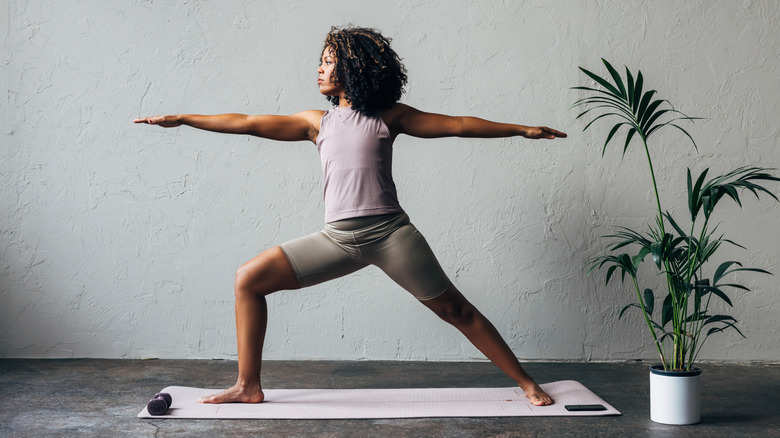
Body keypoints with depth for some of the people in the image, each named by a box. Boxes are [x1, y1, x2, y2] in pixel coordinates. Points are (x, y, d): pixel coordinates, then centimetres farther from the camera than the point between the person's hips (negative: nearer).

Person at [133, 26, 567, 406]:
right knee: (248, 278, -2)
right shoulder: (317, 122, 16)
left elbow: (457, 124, 9)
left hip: (390, 232, -3)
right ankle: (248, 386, 7)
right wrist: (181, 118, 11)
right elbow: (249, 123, 14)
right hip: (337, 237, 3)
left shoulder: (389, 116, 9)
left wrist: (523, 129, 7)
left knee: (454, 309, -1)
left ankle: (526, 383, 14)